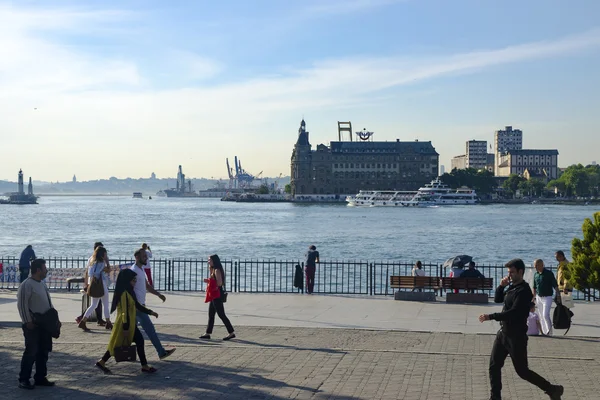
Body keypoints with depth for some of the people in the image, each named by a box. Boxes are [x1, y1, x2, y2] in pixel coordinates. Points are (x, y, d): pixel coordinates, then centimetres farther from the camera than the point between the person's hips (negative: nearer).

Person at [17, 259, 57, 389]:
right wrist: (28, 322, -20)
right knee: (31, 352, -5)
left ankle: (40, 378, 20)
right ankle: (24, 379, 3)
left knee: (43, 352, 11)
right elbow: (22, 304, -18)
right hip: (33, 325, -8)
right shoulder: (26, 285, -14)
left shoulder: (42, 283, 14)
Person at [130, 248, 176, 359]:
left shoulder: (141, 270, 16)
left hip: (139, 305, 10)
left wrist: (158, 294, 11)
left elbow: (147, 286, 22)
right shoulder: (134, 271, -15)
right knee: (149, 328, -8)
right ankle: (161, 352, -5)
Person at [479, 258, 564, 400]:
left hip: (516, 336, -8)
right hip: (503, 332, 8)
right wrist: (501, 286, 0)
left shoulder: (524, 291, -19)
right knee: (494, 365, 7)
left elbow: (513, 313, -27)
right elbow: (497, 299, 18)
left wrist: (490, 317, -29)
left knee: (522, 371, 0)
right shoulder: (511, 287, 8)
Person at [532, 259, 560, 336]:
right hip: (538, 297, 6)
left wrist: (558, 295, -15)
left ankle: (550, 331, 2)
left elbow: (555, 285, -9)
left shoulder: (549, 273, -10)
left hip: (547, 297, -6)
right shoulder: (536, 274, 7)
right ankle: (545, 332, 15)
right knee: (542, 316, 8)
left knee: (545, 315, -13)